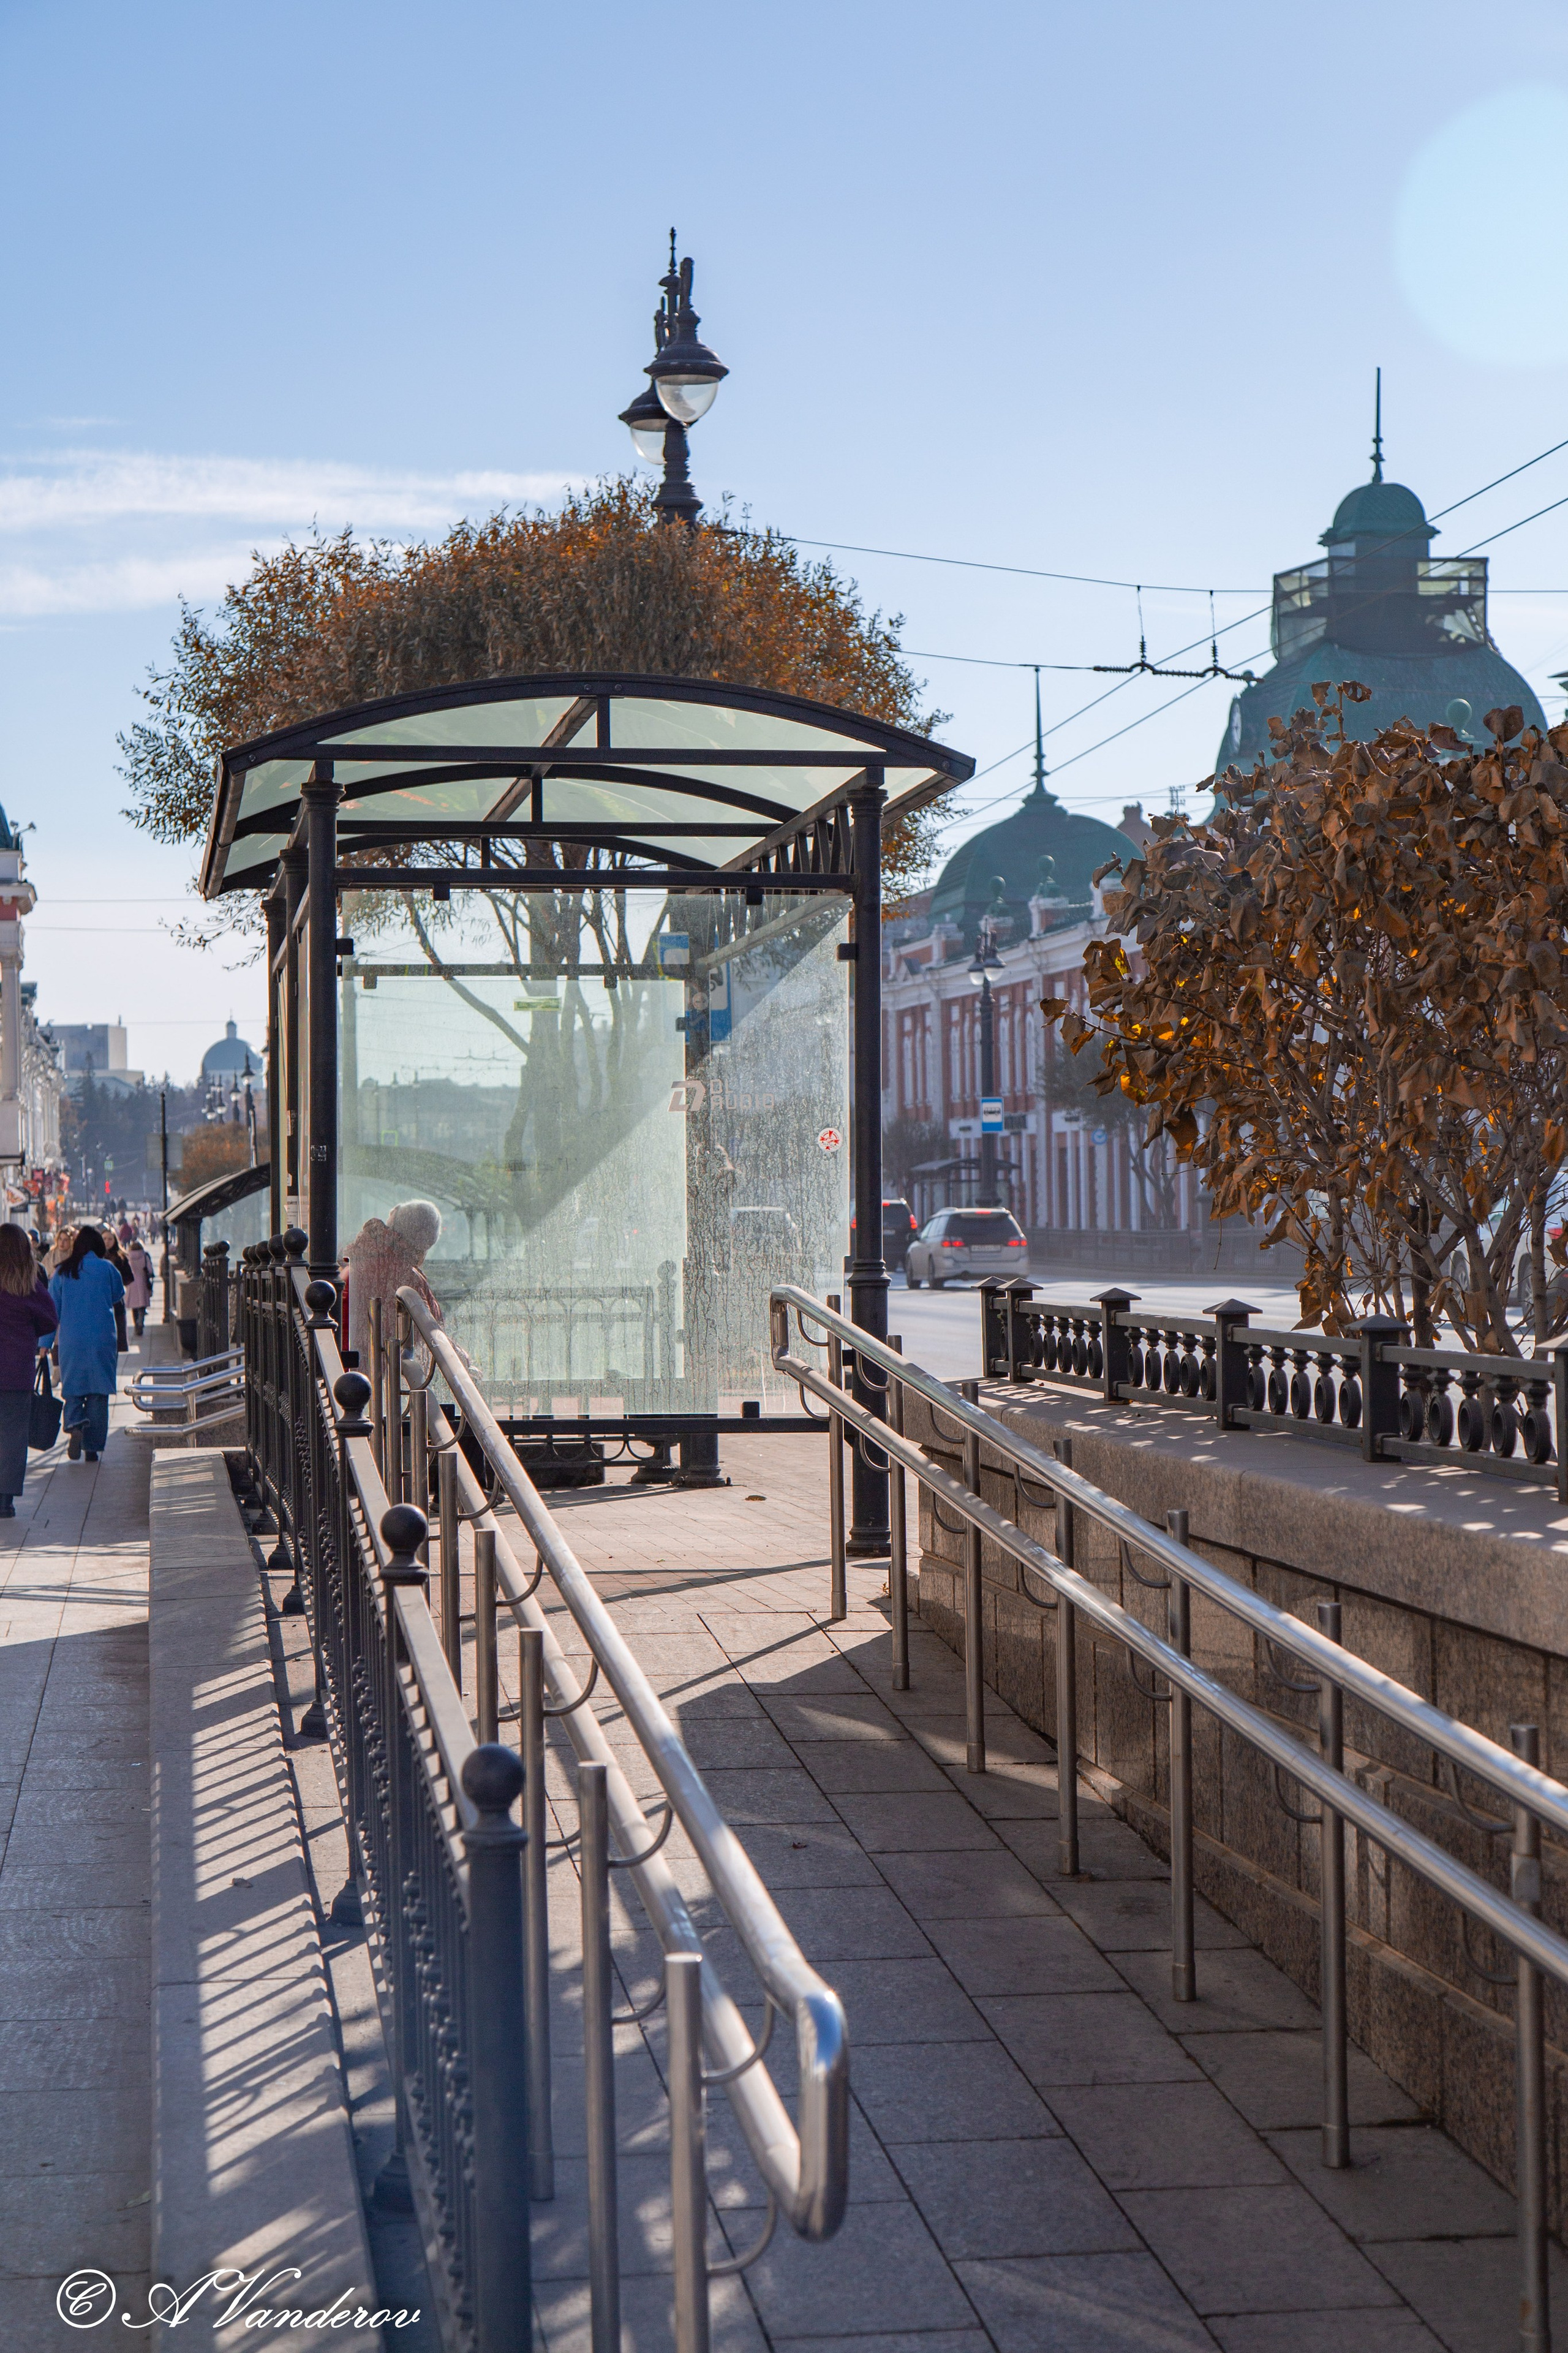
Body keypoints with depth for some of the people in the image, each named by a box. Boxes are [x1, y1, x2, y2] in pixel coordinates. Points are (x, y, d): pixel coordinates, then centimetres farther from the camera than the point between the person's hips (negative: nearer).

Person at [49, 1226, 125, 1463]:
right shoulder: (106, 1268, -3)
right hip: (102, 1339, -1)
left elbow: (52, 1309, 4)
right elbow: (119, 1297, 14)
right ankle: (93, 1446, 4)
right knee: (98, 1392, 6)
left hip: (71, 1340, 1)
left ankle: (75, 1425, -17)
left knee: (73, 1389, 11)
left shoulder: (62, 1272, 2)